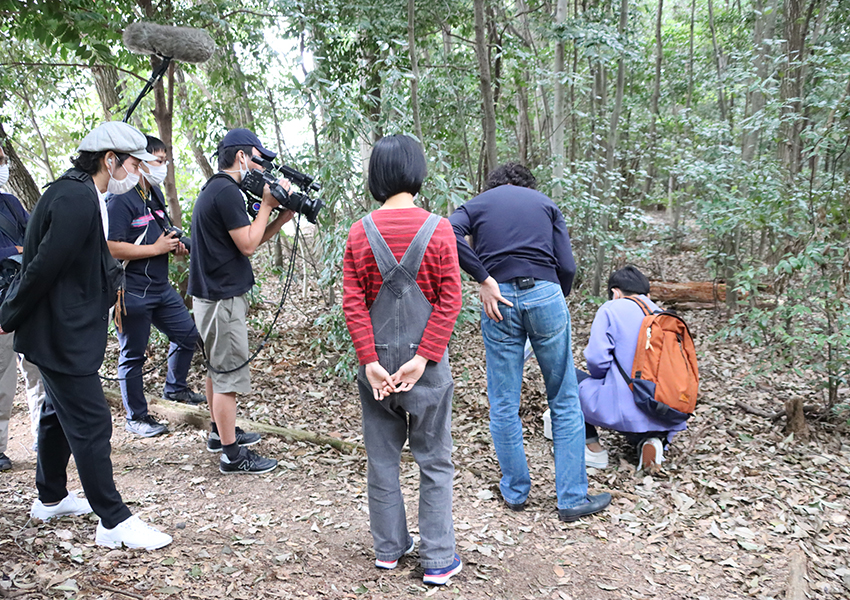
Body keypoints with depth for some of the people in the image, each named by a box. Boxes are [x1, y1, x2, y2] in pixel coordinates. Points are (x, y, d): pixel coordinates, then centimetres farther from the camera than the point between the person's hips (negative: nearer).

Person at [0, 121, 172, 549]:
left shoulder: (85, 196, 12)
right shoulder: (77, 199, -22)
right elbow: (43, 267, -23)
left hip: (66, 332, 11)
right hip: (62, 336, -11)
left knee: (60, 414, 22)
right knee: (91, 424, -5)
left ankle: (51, 499, 39)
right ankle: (114, 523, 4)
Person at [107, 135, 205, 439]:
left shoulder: (156, 194, 12)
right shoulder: (121, 200, -18)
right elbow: (111, 247, -25)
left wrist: (175, 244, 5)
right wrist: (156, 248, -20)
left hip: (161, 287, 9)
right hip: (133, 293, -9)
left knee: (187, 333, 16)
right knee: (133, 355, 4)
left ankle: (175, 388, 38)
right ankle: (136, 418, 17)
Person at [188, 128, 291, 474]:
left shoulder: (215, 189, 15)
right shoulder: (226, 191, -18)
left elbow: (246, 242, 14)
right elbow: (248, 245, -18)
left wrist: (281, 218, 4)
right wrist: (267, 204, -11)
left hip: (214, 294, 11)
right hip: (222, 299, -11)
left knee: (218, 367, 21)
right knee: (229, 374, -4)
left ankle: (221, 432, 36)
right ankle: (232, 454, 3)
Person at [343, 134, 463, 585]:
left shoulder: (359, 233, -2)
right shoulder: (438, 230, -8)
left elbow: (352, 303, -5)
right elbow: (450, 301, -12)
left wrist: (369, 361, -5)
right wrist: (423, 357, -11)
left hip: (376, 363, 2)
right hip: (427, 363, -2)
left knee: (381, 458, 15)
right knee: (434, 461, 9)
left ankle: (388, 548, 28)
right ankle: (438, 560, 14)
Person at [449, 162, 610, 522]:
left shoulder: (477, 204, 17)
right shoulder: (545, 204, 18)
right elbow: (567, 266, 4)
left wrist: (483, 280, -6)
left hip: (500, 300, 0)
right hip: (545, 295, 0)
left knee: (504, 404, 13)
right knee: (564, 401, 10)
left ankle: (516, 491, 25)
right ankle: (572, 498, 14)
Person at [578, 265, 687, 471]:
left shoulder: (611, 309, -1)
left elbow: (596, 359, -11)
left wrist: (605, 381, 13)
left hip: (625, 411, -6)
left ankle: (594, 450, 13)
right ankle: (651, 440, 4)